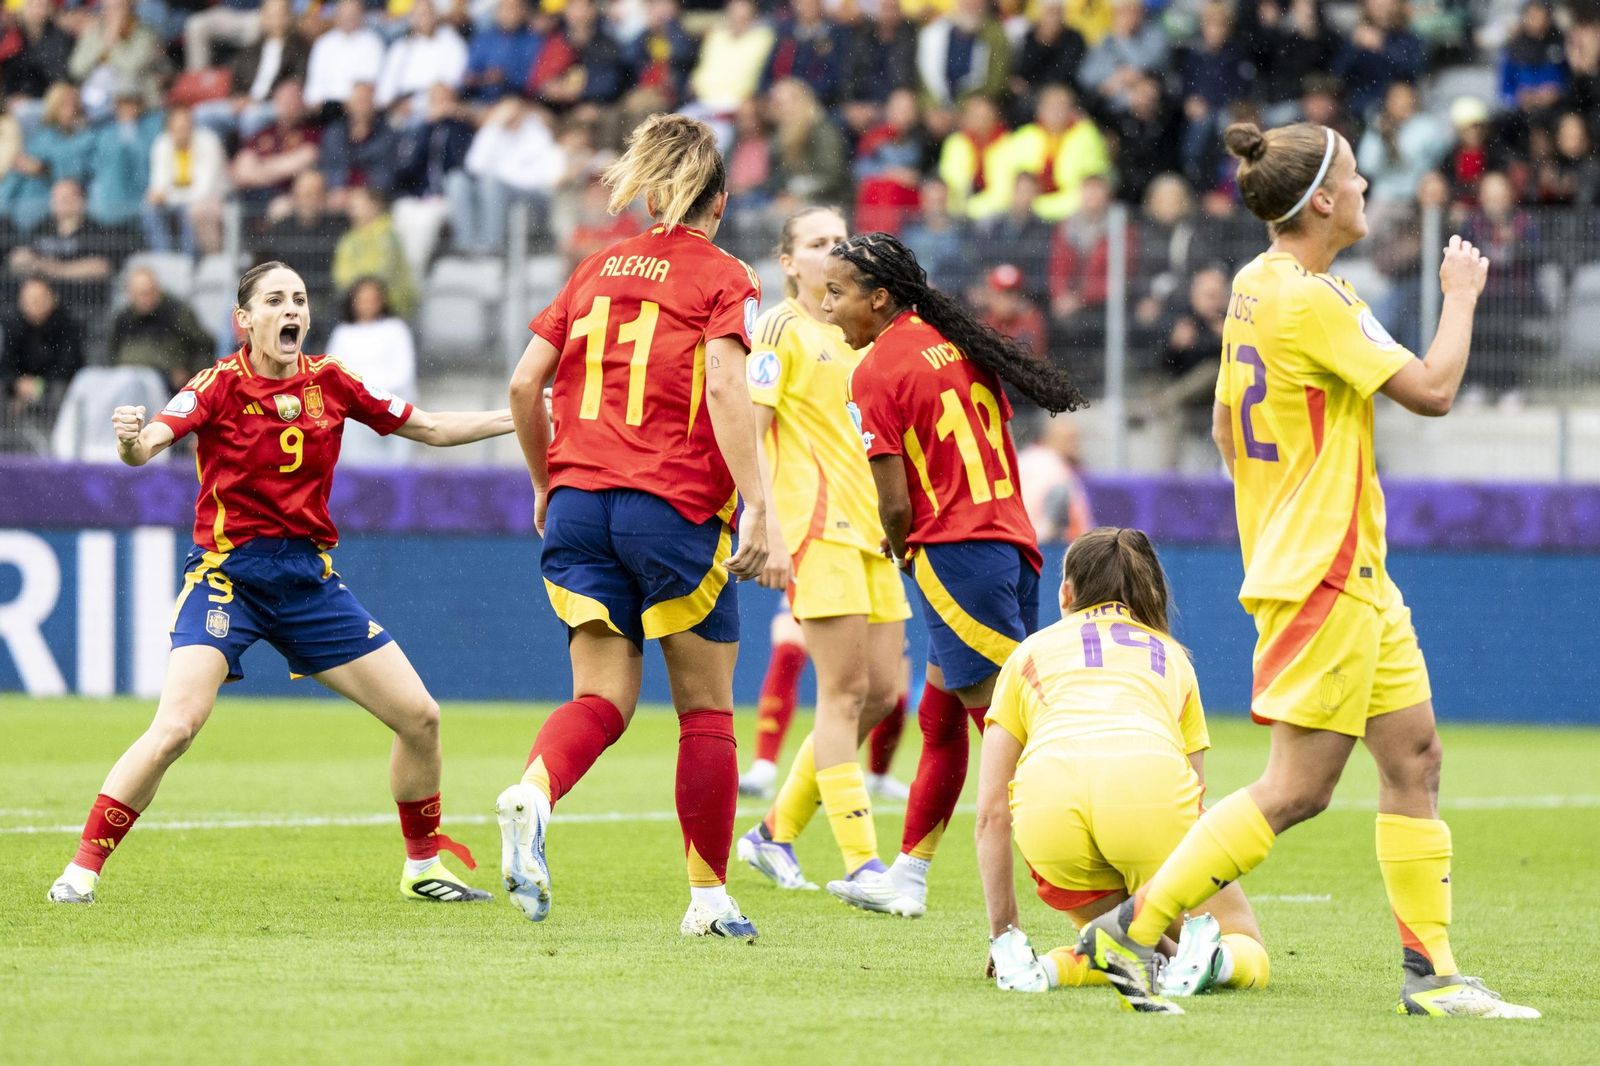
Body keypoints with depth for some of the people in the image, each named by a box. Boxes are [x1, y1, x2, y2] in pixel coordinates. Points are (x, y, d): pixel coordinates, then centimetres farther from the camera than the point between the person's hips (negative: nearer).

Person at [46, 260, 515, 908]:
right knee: (176, 727, -24)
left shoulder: (330, 383, 3)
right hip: (227, 573, -5)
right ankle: (83, 869, -13)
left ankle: (423, 866, 24)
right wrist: (131, 439, -50)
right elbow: (148, 444, -26)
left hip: (309, 579, 5)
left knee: (419, 717, 3)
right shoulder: (220, 385, -10)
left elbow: (430, 429, 14)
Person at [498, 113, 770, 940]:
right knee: (706, 708, 9)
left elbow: (525, 383, 10)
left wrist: (546, 483, 22)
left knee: (602, 699, 2)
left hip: (580, 503, 4)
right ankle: (709, 896, 12)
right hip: (676, 508, -4)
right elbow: (725, 389, -15)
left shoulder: (596, 271, 14)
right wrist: (756, 508, -16)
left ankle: (532, 794, -30)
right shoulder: (722, 278, 0)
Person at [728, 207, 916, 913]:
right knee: (845, 689, -11)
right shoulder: (781, 329, -3)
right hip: (816, 526, -8)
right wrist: (767, 527, -19)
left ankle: (775, 834, 18)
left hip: (870, 527, 8)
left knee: (882, 690, 5)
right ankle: (860, 867, -12)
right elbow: (747, 432, -9)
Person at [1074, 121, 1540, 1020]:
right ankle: (1133, 929, -4)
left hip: (1358, 576, 10)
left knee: (1414, 753, 9)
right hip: (1325, 577, -10)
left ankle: (1430, 971, 10)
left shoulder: (1256, 287, 10)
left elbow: (1225, 422, 19)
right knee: (1299, 787, -8)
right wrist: (1461, 296, -3)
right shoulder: (1309, 300, -20)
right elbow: (1432, 390, -19)